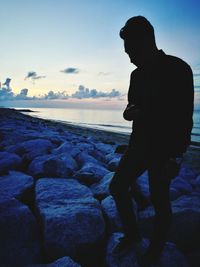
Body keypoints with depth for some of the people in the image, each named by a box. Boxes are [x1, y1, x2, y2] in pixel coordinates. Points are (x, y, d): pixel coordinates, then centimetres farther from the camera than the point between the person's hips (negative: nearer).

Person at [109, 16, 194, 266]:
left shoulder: (178, 69, -12)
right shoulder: (137, 74, 9)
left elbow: (184, 118, -14)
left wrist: (176, 156, -15)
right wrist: (129, 112, -7)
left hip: (164, 149, -6)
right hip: (139, 144, 7)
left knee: (160, 201, 6)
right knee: (117, 187, 8)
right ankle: (132, 234, 30)